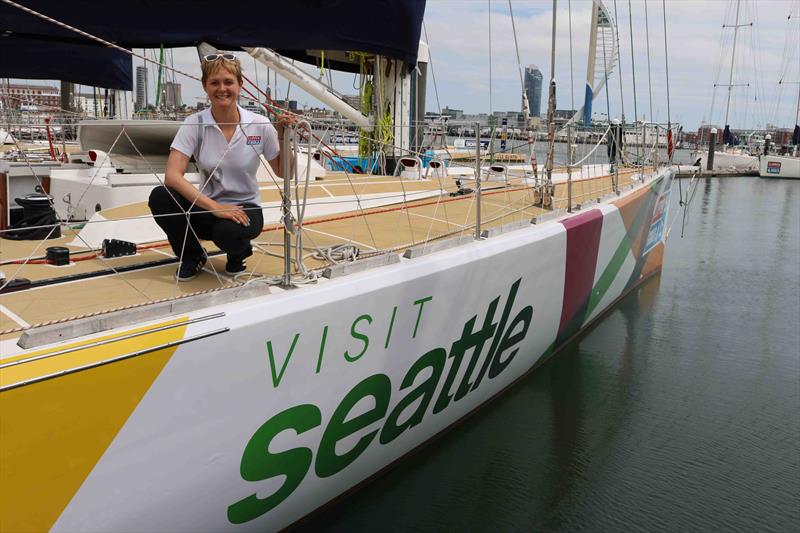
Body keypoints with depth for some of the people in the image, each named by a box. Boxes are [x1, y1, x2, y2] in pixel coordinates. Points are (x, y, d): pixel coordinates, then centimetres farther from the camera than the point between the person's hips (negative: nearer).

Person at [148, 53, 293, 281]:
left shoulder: (260, 125, -8)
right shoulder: (194, 124, -9)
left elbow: (283, 172, 2)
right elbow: (172, 176, -19)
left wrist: (283, 138, -16)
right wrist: (214, 207, -29)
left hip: (245, 208, -2)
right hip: (206, 208, 2)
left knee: (228, 232, -37)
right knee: (159, 197, -26)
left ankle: (239, 252, 5)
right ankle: (193, 256, 2)